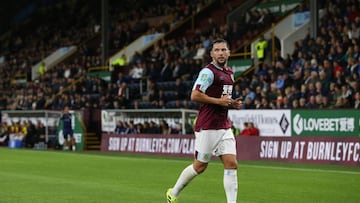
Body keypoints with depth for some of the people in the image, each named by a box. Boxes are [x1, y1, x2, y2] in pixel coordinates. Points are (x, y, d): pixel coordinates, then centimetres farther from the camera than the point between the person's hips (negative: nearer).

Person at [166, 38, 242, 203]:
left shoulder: (230, 73, 15)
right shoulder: (208, 71, -12)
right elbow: (195, 96, -20)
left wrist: (233, 103, 8)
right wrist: (219, 101, -20)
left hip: (224, 126, 7)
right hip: (208, 127, -7)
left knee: (231, 164, -4)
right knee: (200, 166, 3)